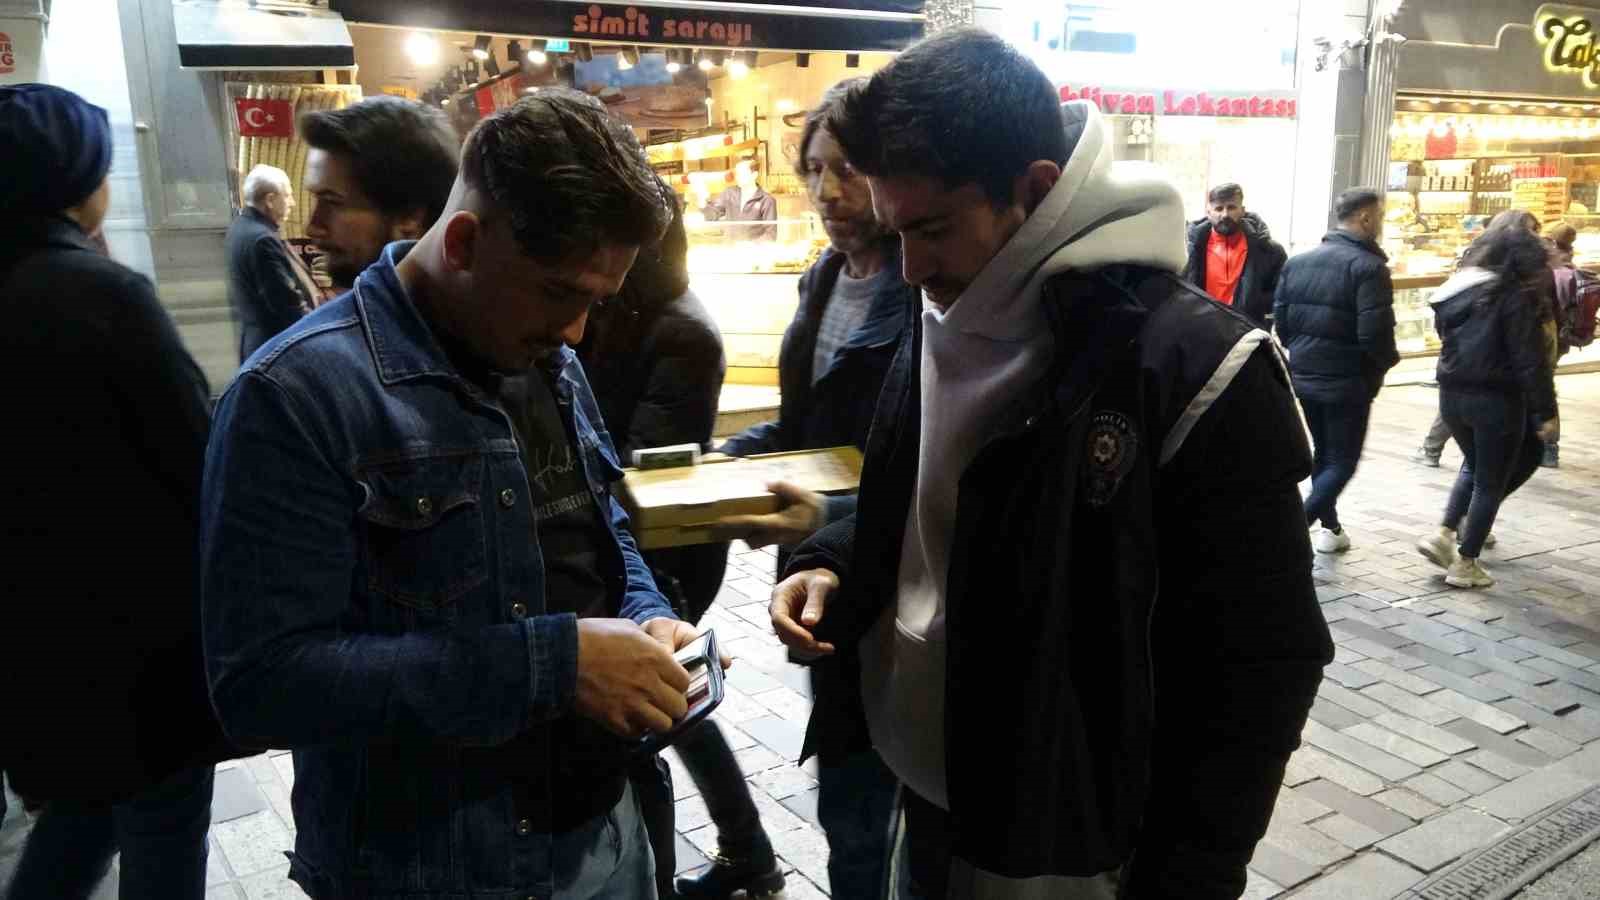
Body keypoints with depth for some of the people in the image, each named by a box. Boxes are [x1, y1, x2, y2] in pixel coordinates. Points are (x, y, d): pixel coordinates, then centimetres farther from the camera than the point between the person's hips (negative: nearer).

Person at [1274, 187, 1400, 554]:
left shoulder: (1298, 261, 6)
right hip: (1347, 381, -7)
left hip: (1304, 376, 7)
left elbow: (1281, 319, 6)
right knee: (1343, 460, 3)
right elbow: (1373, 333, -21)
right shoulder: (1368, 266, -15)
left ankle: (1330, 528, 28)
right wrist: (1388, 361, -3)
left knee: (1323, 453, 21)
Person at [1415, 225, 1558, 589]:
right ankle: (1465, 564, 12)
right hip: (1496, 398, -6)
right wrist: (1545, 411, -12)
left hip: (1452, 394, 6)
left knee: (1474, 466, 26)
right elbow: (1530, 359, -15)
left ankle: (1444, 534, 12)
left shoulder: (1455, 290, 7)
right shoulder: (1515, 297, -13)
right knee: (1491, 481, 8)